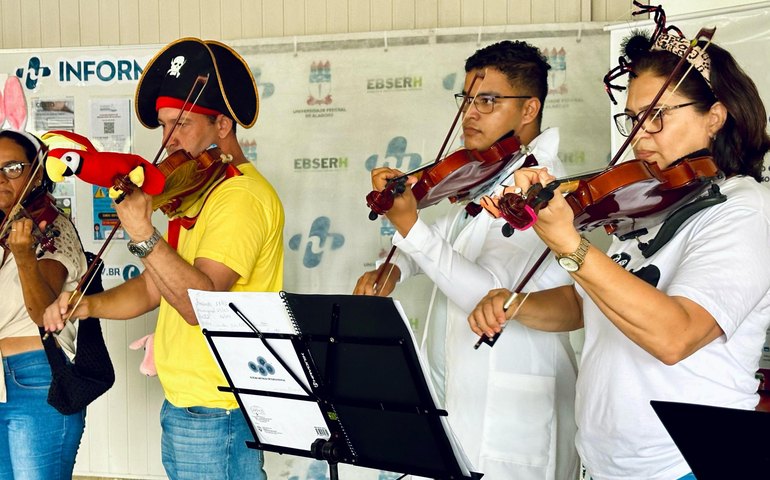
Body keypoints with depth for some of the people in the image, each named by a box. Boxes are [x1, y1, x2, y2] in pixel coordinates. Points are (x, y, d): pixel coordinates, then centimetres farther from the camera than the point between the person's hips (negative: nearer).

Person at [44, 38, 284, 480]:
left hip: (217, 414, -9)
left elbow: (200, 302, -27)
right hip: (183, 406, 9)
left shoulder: (242, 197, -17)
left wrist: (143, 235, -31)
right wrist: (89, 305, 0)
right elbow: (155, 286, 14)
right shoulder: (194, 194, 14)